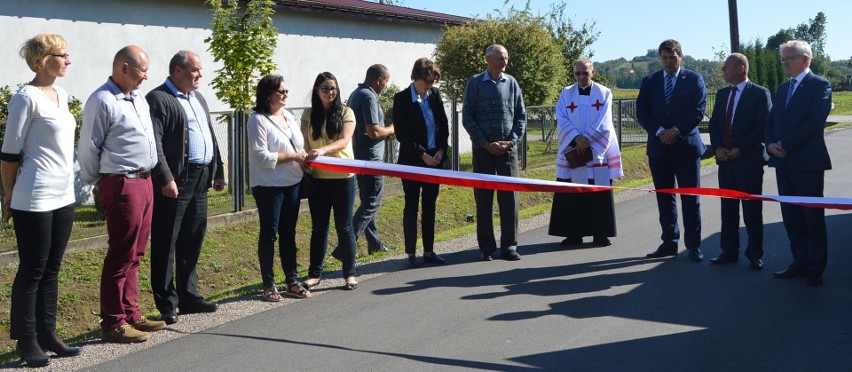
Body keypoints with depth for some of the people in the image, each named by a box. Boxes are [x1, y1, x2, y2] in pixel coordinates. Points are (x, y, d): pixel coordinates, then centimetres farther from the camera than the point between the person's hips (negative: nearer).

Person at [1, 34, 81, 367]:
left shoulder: (61, 95, 11)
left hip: (63, 196, 7)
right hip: (35, 200, -7)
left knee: (51, 269, 12)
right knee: (32, 270, 2)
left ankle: (47, 334, 21)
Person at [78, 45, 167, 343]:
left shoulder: (139, 98, 14)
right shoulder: (102, 101, -12)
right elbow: (88, 150, -8)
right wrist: (97, 184, 2)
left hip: (144, 182, 8)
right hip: (122, 185, -8)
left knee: (135, 254, 14)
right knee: (121, 255, -4)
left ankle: (130, 314, 23)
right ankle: (112, 323, 5)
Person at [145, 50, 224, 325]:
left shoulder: (198, 98, 19)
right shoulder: (158, 99, -9)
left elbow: (211, 136, 21)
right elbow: (154, 144, -17)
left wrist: (218, 171, 17)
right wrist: (165, 179, -22)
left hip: (201, 180, 9)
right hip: (175, 183, -8)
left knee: (192, 242, 15)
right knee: (166, 245, 0)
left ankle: (188, 297, 26)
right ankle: (166, 305, 7)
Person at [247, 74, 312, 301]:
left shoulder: (289, 116, 11)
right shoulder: (258, 120, -12)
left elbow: (299, 145, 21)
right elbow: (262, 156, -18)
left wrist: (303, 157, 0)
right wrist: (292, 156, -18)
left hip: (292, 183, 7)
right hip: (269, 186, -7)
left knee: (289, 233, 12)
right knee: (269, 234, 2)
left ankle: (292, 281, 20)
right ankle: (268, 284, 12)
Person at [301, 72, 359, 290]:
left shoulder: (345, 113, -1)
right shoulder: (309, 115, 6)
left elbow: (344, 141, -13)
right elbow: (305, 143, 1)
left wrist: (323, 150, -30)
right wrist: (306, 158, -21)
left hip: (342, 177, -2)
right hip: (317, 177, 2)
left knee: (344, 226, 4)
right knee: (318, 226, 9)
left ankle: (350, 274, 13)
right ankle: (315, 273, 18)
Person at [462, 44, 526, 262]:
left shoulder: (511, 83, 7)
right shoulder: (475, 83, 0)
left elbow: (521, 115, 9)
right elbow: (467, 118, -2)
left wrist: (511, 141, -5)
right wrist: (486, 144, -9)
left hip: (508, 148, 2)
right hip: (483, 150, -2)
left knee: (509, 198, 1)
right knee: (483, 199, 3)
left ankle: (509, 246, 9)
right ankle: (486, 248, 10)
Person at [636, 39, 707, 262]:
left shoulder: (694, 79, 4)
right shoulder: (649, 81, 10)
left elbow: (698, 110, -4)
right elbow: (641, 112, 3)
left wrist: (676, 131, -14)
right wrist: (659, 131, -11)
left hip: (686, 145, -2)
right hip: (658, 147, 3)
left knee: (690, 199, 0)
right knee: (664, 198, 7)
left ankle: (693, 245, 6)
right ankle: (669, 242, 14)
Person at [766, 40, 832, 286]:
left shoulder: (819, 85, -7)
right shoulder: (783, 88, 16)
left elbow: (815, 121, -17)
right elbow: (771, 121, 14)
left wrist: (785, 145, -17)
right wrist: (770, 144, -5)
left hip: (807, 162, -7)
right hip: (783, 162, 7)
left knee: (813, 217, 2)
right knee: (791, 217, 11)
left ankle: (816, 269, 10)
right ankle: (800, 263, 20)